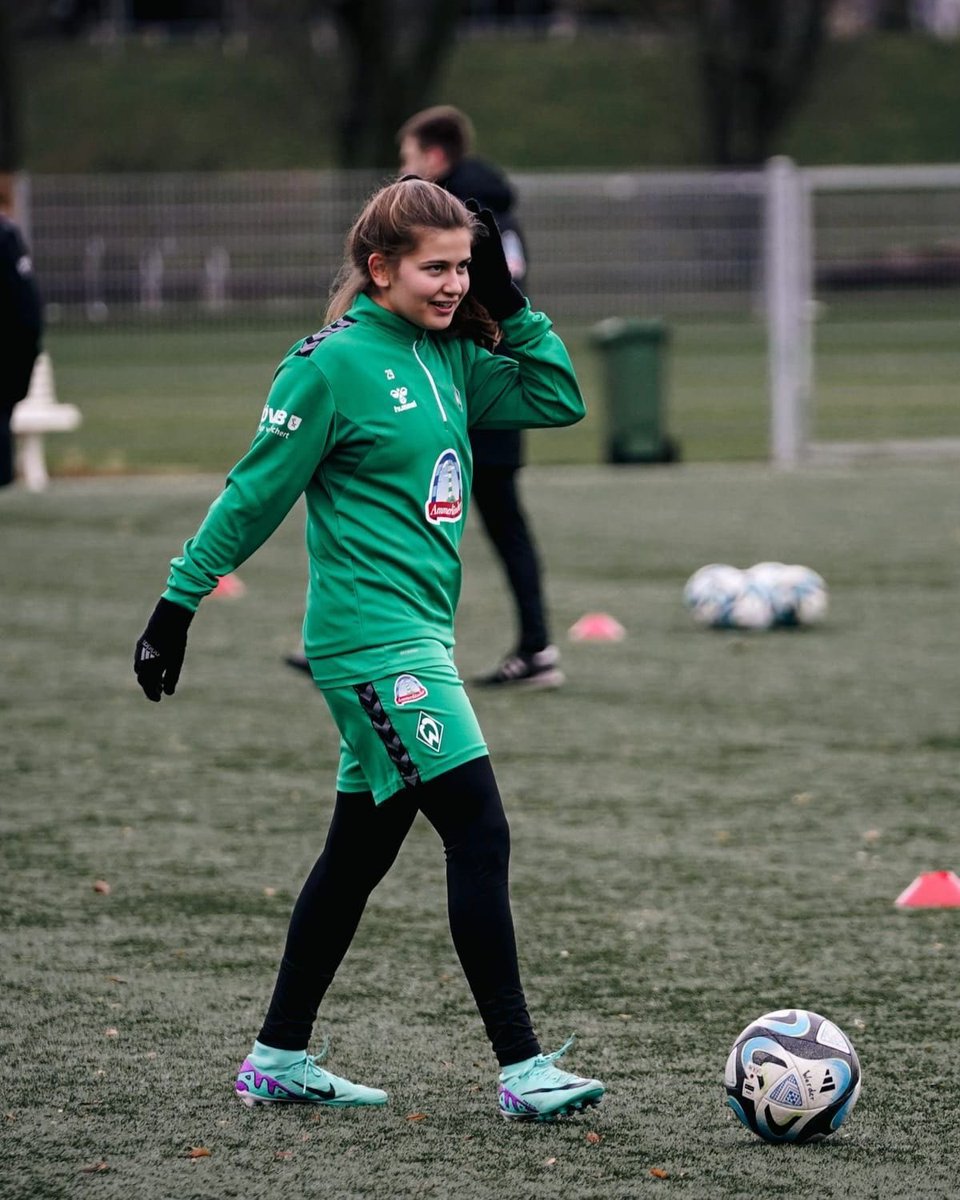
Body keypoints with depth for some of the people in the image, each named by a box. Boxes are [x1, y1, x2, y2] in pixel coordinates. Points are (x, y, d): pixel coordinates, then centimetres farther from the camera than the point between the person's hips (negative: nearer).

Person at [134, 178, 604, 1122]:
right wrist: (178, 604, -5)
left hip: (417, 634, 9)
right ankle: (522, 1071, -11)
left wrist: (508, 306, 6)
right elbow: (255, 494, -8)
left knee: (361, 851, 13)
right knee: (479, 835, -12)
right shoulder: (334, 364, -12)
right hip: (373, 639, -9)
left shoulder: (446, 360, 11)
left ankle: (278, 1061, 23)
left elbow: (558, 399, 16)